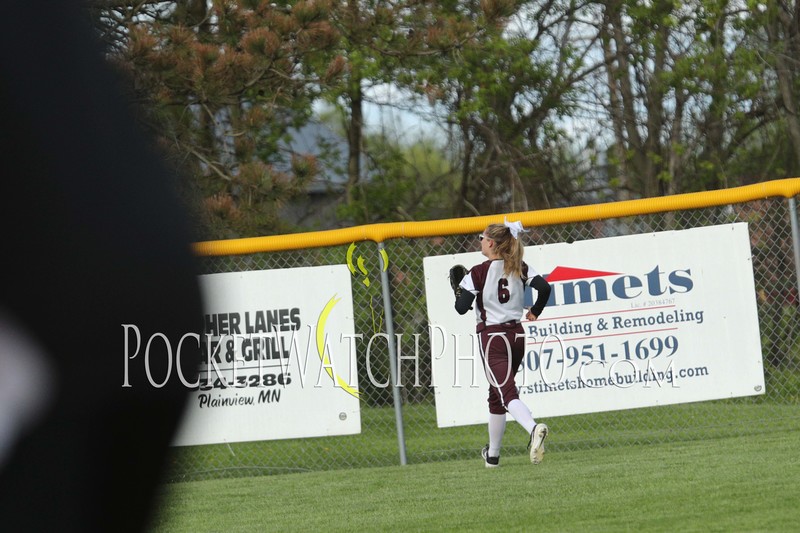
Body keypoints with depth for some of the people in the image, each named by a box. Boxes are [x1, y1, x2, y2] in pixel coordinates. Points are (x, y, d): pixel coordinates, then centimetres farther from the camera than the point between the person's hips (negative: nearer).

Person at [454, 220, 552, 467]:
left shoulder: (478, 273, -9)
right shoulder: (520, 269, 4)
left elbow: (462, 307, -13)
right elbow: (544, 288, -8)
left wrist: (459, 293, 10)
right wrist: (535, 311, 9)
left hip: (493, 337, -6)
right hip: (517, 334, 6)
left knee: (506, 392, -14)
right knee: (497, 393, 19)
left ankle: (534, 428, -43)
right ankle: (493, 454, 26)